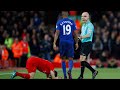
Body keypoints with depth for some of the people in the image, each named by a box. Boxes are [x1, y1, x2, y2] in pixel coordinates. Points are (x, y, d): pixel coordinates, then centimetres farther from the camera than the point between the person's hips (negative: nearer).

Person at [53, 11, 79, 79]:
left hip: (62, 43, 0)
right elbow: (75, 33, 5)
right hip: (70, 43, 0)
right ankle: (69, 70, -25)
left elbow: (57, 33, -6)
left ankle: (65, 75, 10)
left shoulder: (59, 22, 0)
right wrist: (76, 43, 15)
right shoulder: (72, 22, 4)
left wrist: (54, 43, -7)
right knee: (70, 59, 4)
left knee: (63, 59, 12)